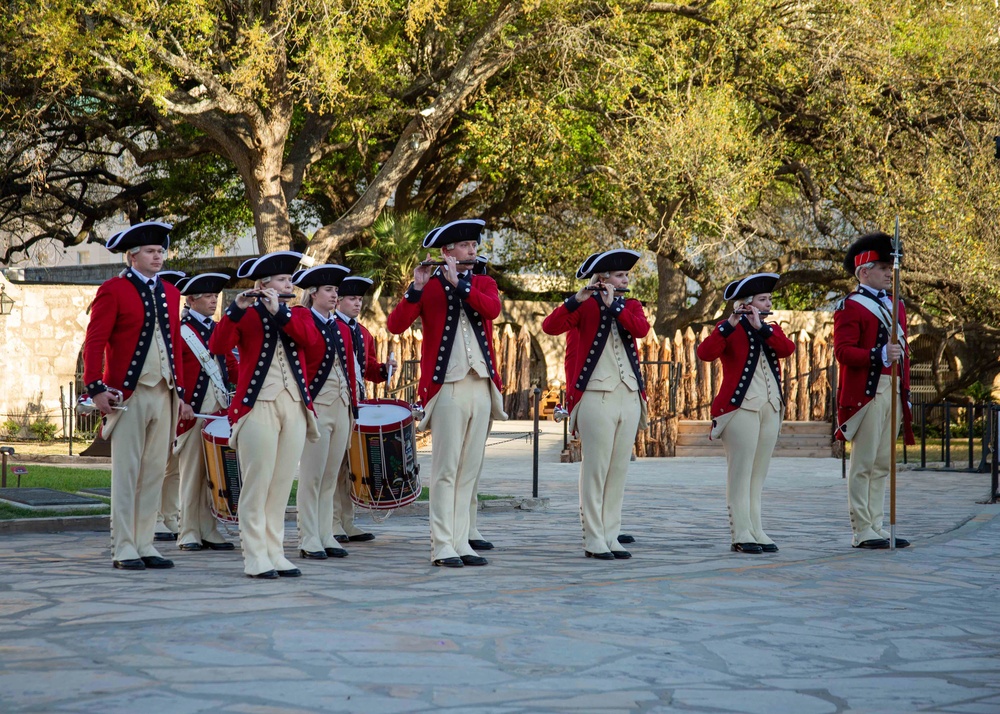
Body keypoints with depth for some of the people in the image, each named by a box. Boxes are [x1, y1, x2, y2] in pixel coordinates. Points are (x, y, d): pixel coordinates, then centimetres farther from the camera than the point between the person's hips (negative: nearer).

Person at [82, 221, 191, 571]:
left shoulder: (170, 293, 16)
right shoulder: (113, 290, -3)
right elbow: (94, 342, -7)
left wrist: (180, 391, 15)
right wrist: (96, 388, -15)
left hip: (163, 395, 6)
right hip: (128, 394, -6)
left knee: (154, 472, 7)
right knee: (126, 471, -3)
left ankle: (145, 545, 13)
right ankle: (123, 549, 1)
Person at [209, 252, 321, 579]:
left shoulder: (298, 315, 16)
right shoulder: (245, 316, 3)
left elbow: (310, 338, -6)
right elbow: (218, 347, -13)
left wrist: (277, 310, -14)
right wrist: (236, 309, -24)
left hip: (294, 406, 5)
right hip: (258, 405, -5)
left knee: (282, 484, 6)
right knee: (257, 484, -7)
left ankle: (275, 554, 11)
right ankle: (255, 559, -6)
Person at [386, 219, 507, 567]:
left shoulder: (484, 284, 13)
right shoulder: (429, 287, 1)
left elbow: (493, 310, -10)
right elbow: (395, 325, -10)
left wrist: (459, 283, -17)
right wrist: (416, 288, -20)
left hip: (482, 387, 5)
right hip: (447, 387, -5)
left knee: (469, 469, 7)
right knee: (446, 469, -6)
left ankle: (460, 541, 11)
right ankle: (442, 547, -6)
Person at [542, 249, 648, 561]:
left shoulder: (631, 306, 15)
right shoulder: (585, 306, 0)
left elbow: (642, 329, -7)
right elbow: (550, 326, -16)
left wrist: (613, 304, -13)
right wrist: (578, 298, -25)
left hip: (629, 397, 5)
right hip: (596, 397, -5)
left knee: (619, 469, 7)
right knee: (595, 469, -4)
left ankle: (611, 536, 12)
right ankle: (594, 540, -1)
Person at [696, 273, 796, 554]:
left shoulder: (772, 330, 17)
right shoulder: (729, 329, -2)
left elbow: (787, 349, -5)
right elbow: (705, 352, -20)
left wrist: (760, 326, -15)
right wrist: (732, 322, -26)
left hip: (770, 409, 6)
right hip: (740, 407, -6)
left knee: (758, 474, 8)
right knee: (740, 472, -7)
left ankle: (756, 531, 11)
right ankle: (741, 535, -8)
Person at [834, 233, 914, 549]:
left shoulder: (896, 305, 19)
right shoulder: (850, 307, -5)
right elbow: (843, 351, -14)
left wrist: (906, 393, 17)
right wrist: (879, 355, -25)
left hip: (894, 393, 8)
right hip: (866, 393, -8)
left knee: (882, 463, 10)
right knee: (863, 463, -5)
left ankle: (877, 528, 15)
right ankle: (862, 531, -2)